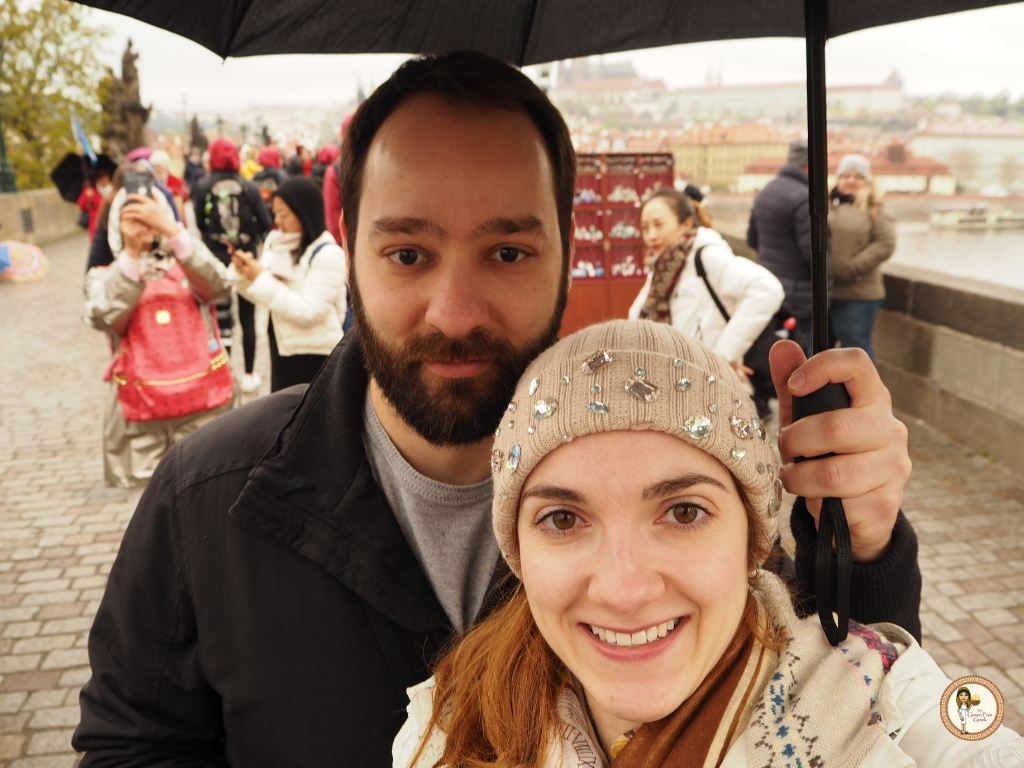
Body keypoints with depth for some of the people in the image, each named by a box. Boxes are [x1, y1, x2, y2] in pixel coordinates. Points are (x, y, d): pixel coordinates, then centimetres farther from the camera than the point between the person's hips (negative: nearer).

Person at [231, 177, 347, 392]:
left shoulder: (327, 254, -17)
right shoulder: (275, 241, 4)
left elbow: (308, 313, -24)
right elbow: (262, 296, 9)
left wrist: (261, 279, -22)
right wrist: (245, 275, -11)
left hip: (313, 356, -7)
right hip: (281, 346, 7)